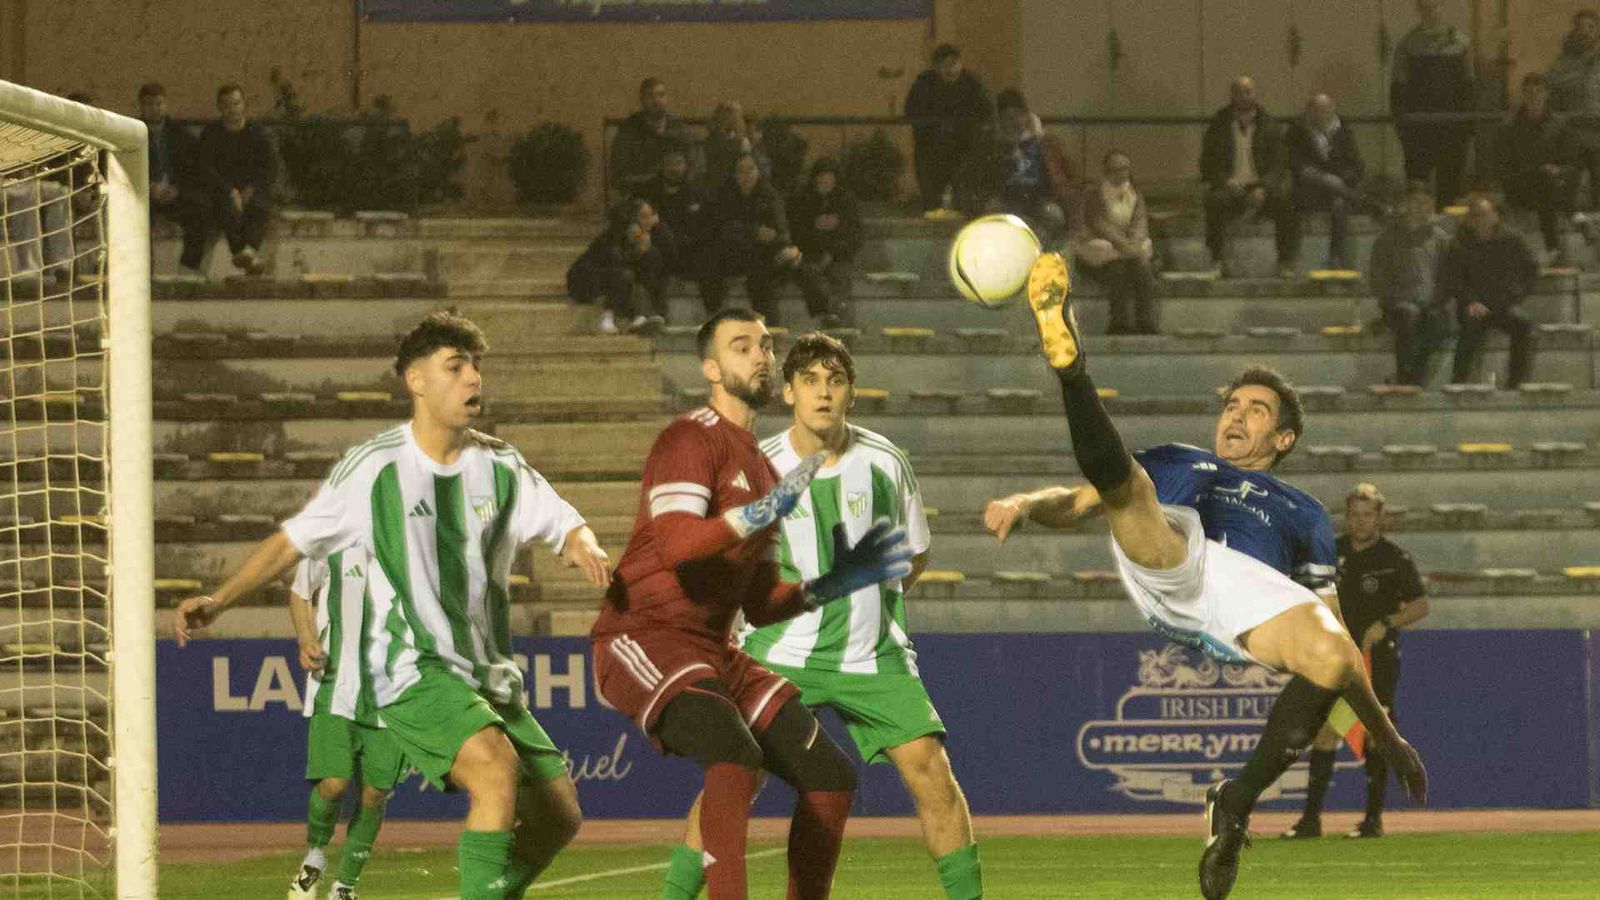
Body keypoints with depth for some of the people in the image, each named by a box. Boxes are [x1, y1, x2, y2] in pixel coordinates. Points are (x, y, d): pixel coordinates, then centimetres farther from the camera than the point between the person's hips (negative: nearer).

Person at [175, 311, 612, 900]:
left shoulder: (500, 467, 8)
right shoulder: (372, 469, -4)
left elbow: (565, 525, 9)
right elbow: (291, 542, 2)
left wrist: (584, 546, -17)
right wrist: (219, 600, -9)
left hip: (489, 676, 6)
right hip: (411, 671, -6)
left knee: (558, 816, 4)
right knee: (497, 767, -32)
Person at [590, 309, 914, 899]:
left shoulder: (761, 470, 21)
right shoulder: (692, 440, -6)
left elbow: (760, 606, 24)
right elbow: (673, 544, -25)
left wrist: (834, 584, 12)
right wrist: (766, 511, -31)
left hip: (715, 652, 9)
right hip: (643, 639, -9)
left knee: (831, 776, 3)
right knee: (735, 755, -34)